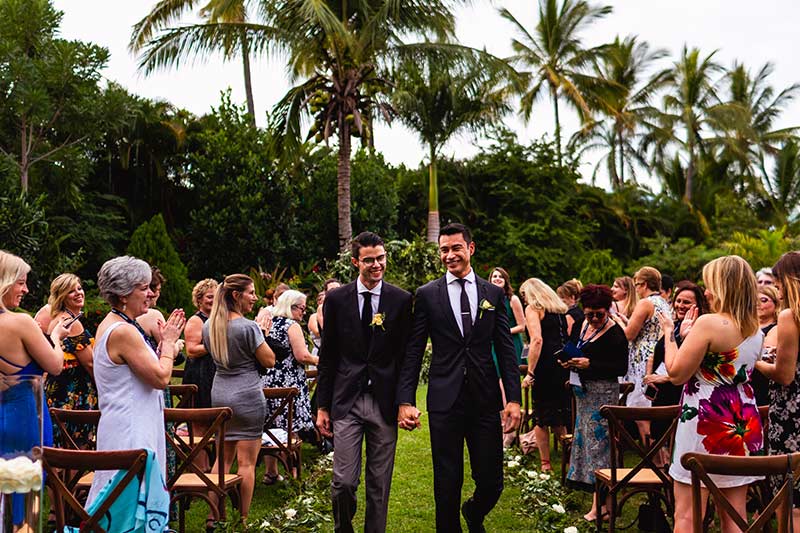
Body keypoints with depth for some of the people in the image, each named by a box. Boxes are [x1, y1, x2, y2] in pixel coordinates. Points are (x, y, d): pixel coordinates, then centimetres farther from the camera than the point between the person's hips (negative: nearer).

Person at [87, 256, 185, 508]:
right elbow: (161, 378, -20)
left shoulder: (111, 324, 13)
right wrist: (168, 341, -6)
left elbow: (150, 368, 18)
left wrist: (167, 341, 13)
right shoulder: (124, 331, -19)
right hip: (130, 431, -11)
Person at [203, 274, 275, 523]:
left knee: (223, 456, 16)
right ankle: (243, 520, 6)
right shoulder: (248, 327, -16)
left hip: (219, 393, 7)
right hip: (247, 395, -7)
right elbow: (269, 361, -9)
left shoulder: (208, 325, 5)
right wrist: (262, 333, 4)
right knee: (247, 461, 1)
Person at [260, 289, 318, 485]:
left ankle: (270, 472, 18)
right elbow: (302, 356, -17)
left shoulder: (269, 324, 12)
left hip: (268, 381, 7)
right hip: (288, 383, -7)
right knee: (289, 431, -1)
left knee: (270, 429, 11)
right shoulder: (292, 326, -10)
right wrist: (318, 359, -1)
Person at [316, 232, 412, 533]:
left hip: (385, 403, 0)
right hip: (346, 401, 0)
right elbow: (327, 357, 6)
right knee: (343, 482, -2)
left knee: (379, 484, 8)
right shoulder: (336, 299, 3)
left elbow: (406, 355, 4)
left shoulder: (402, 300, 1)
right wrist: (323, 406, 5)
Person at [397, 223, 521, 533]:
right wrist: (405, 401, -7)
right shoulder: (426, 295, 3)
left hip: (486, 401, 2)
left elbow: (506, 350, 6)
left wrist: (514, 399, -2)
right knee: (447, 484, 6)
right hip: (445, 401, -1)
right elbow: (413, 352, 1)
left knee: (492, 482, 7)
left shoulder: (493, 294, 7)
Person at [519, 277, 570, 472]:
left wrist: (530, 372, -17)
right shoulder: (560, 308, 19)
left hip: (546, 366, -7)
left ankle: (545, 464, 8)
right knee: (559, 418, 15)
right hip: (564, 365, 7)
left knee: (541, 418, 4)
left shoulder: (533, 308, -3)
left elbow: (537, 340, -16)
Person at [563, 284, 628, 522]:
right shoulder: (582, 325, 9)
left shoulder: (615, 333, -14)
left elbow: (621, 368, -18)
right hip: (583, 391, 9)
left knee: (598, 442, -7)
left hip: (603, 392, -9)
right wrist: (570, 362, 1)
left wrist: (590, 364, -23)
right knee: (583, 438, 11)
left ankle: (599, 505, -2)